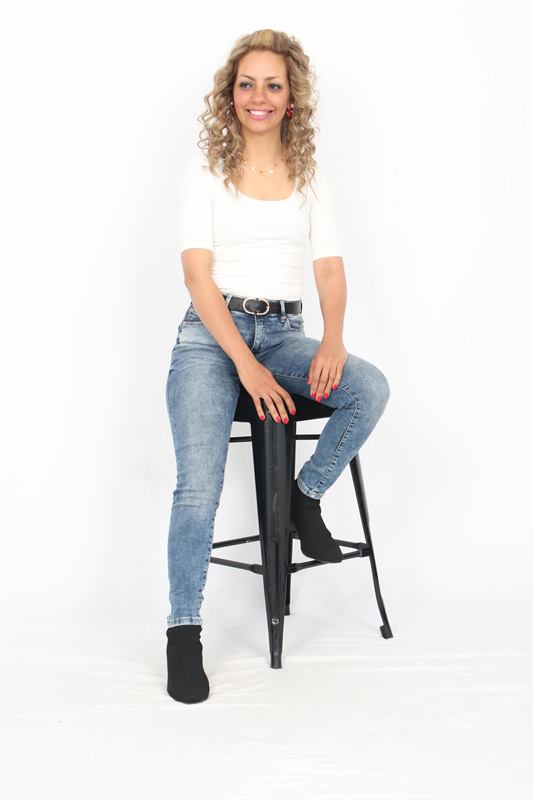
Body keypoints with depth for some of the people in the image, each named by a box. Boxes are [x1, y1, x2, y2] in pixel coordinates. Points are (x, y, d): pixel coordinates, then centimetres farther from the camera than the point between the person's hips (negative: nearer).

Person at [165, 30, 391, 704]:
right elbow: (197, 273, -5)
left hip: (284, 334, 3)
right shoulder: (206, 170, 4)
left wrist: (331, 340, -15)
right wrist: (246, 363, -17)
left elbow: (331, 269, 6)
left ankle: (307, 492, -2)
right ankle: (184, 631, -6)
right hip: (210, 333, -3)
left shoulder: (310, 176, 14)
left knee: (370, 389, -27)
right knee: (198, 487, -20)